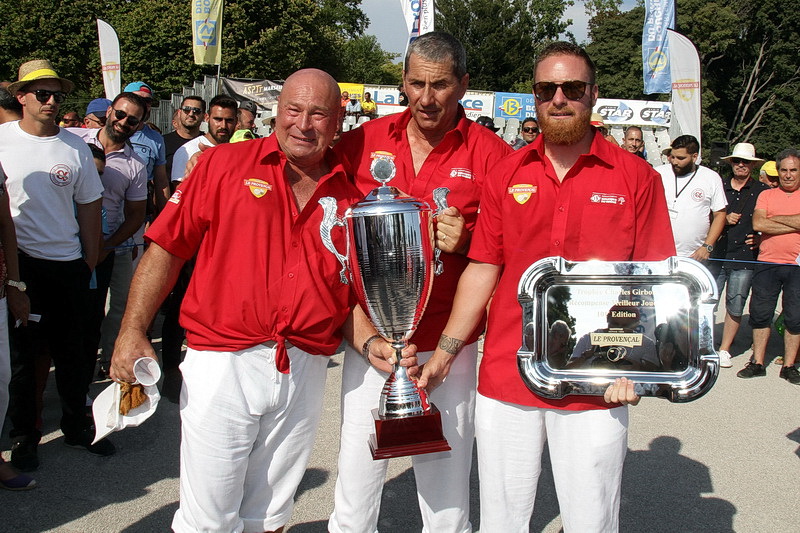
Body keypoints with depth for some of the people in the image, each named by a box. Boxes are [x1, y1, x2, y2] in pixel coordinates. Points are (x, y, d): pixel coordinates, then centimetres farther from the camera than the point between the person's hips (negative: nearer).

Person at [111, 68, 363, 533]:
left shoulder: (349, 195, 7)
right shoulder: (224, 164, 0)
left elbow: (356, 288, 12)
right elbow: (167, 248, 0)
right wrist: (133, 331, -6)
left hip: (305, 371, 3)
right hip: (223, 364, -2)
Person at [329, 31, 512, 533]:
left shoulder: (491, 155, -3)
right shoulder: (362, 142, 3)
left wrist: (465, 241, -18)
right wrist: (362, 334, -4)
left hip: (449, 349, -1)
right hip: (368, 344, 2)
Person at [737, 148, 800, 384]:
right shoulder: (766, 195, 9)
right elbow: (758, 224, -7)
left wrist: (775, 218, -10)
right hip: (767, 264, 1)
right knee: (760, 313, 4)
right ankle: (757, 363, 14)